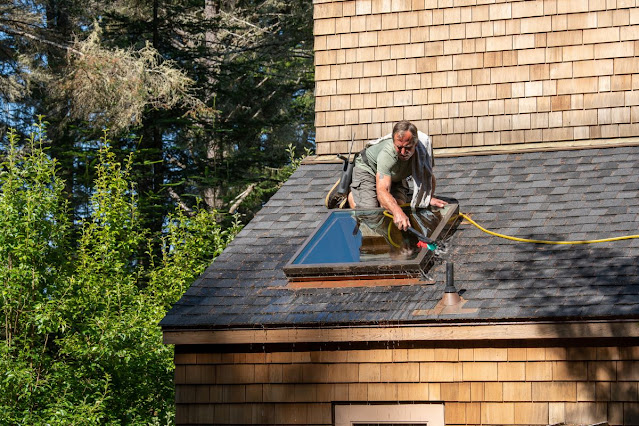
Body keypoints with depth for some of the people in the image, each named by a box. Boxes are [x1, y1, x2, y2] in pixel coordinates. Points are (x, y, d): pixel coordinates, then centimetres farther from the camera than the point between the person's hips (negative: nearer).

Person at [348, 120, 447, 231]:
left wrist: (429, 198, -27)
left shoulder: (424, 145, -32)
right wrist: (397, 212, -69)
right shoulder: (387, 154, -45)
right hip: (367, 168, -5)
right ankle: (352, 195, 17)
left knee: (400, 204, -12)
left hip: (396, 175, 5)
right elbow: (382, 191, -52)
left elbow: (428, 176, -13)